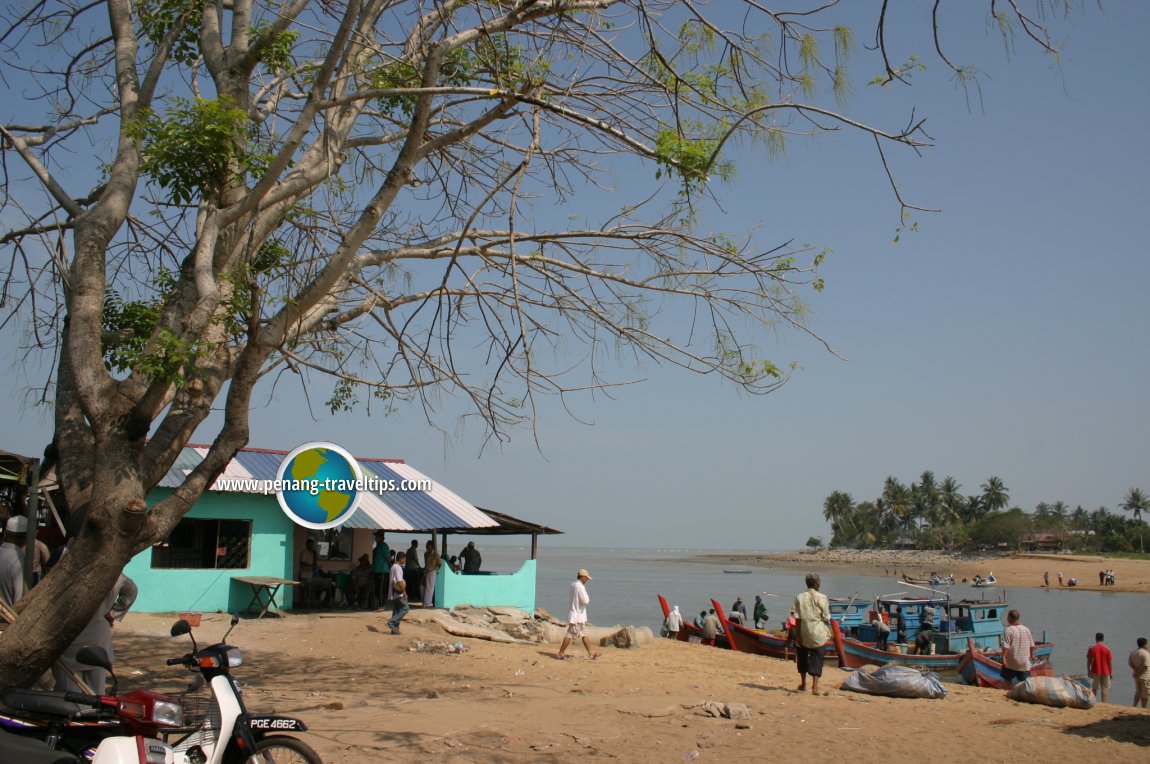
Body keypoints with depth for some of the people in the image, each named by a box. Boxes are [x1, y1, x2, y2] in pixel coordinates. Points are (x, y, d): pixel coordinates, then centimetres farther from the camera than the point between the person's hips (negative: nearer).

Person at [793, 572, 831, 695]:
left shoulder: (800, 597, -3)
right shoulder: (822, 597, -7)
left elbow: (797, 618, -5)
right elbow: (826, 617, -4)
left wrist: (798, 634, -1)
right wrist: (828, 631, 14)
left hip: (804, 632, 2)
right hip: (818, 632, -2)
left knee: (803, 657, 18)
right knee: (816, 659, 3)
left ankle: (803, 684, 29)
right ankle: (814, 686, -5)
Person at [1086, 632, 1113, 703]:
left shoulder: (1092, 649, -6)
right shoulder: (1107, 649, -6)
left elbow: (1089, 661, -5)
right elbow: (1110, 662, -4)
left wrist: (1088, 671, 4)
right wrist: (1111, 672, 6)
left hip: (1095, 672, 1)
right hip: (1105, 672, -1)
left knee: (1094, 688, 16)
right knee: (1104, 689, 5)